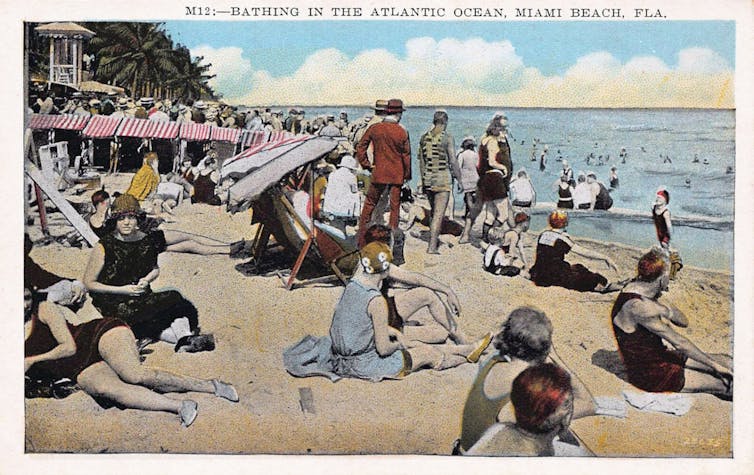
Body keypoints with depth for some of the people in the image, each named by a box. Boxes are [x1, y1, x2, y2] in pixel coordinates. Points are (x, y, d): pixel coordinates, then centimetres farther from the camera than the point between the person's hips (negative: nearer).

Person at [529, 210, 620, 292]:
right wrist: (605, 258, -7)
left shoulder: (543, 234, 5)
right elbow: (584, 252, -13)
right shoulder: (562, 238, -13)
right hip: (554, 278, -6)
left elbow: (537, 256, 14)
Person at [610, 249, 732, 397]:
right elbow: (679, 342, -21)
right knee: (727, 384, -7)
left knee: (725, 361, 5)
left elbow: (683, 322, 7)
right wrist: (713, 364, -12)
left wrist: (667, 311, -13)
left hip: (660, 358, 9)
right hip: (649, 374, -9)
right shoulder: (637, 306, -27)